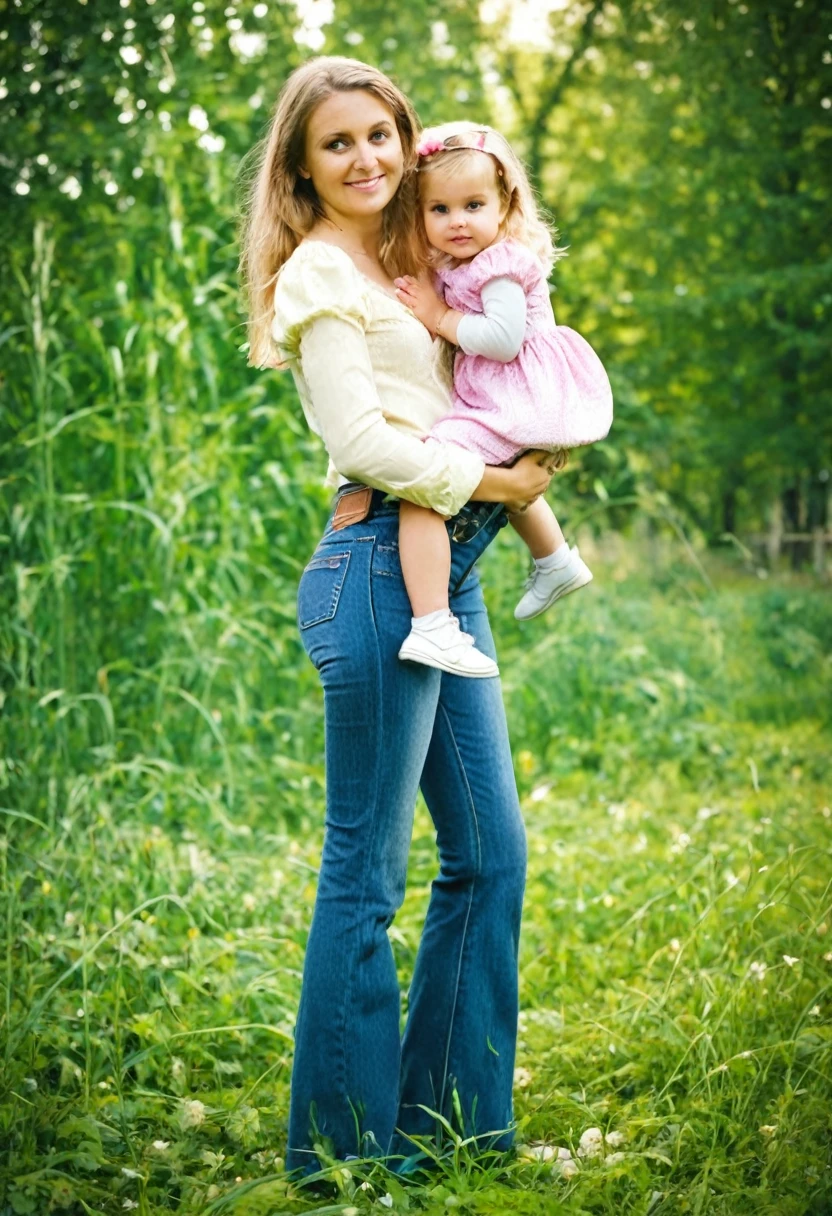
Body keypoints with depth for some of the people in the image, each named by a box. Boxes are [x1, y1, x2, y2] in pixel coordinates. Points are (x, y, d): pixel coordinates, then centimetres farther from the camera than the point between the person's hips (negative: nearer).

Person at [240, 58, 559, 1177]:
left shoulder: (405, 270, 21)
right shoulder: (320, 274, -5)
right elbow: (363, 440, -15)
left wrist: (532, 460, 8)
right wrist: (498, 482, -6)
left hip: (448, 573, 9)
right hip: (380, 569, -9)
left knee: (490, 855, 11)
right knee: (365, 873, -4)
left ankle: (448, 1121, 21)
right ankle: (342, 1151, 6)